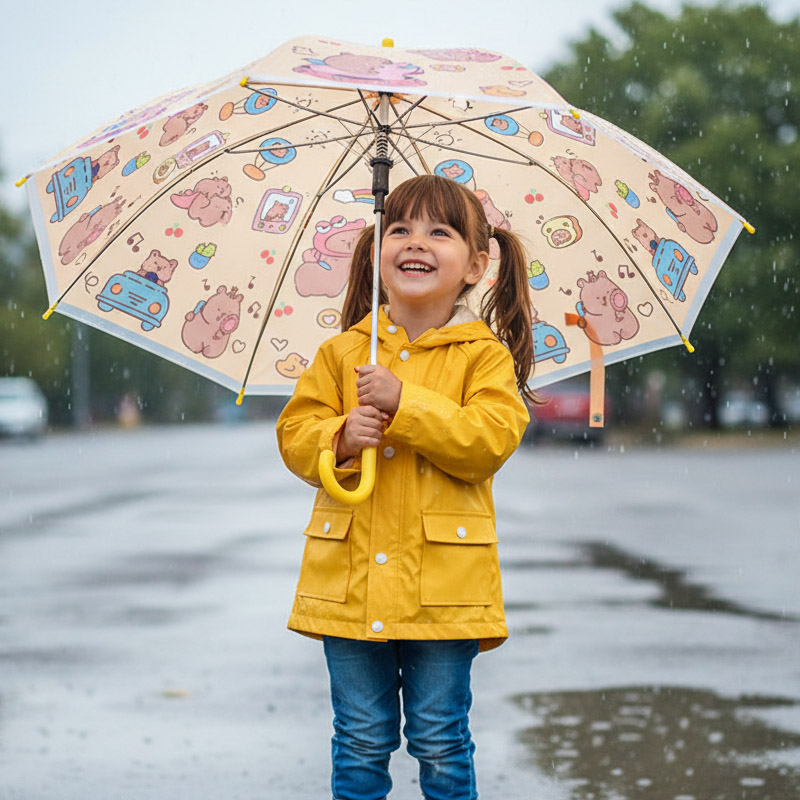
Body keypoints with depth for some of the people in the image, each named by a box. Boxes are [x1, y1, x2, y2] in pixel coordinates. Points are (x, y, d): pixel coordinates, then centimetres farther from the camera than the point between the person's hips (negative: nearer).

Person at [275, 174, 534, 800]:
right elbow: (295, 436, 6)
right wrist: (339, 439, -15)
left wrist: (404, 403, -19)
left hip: (443, 582, -2)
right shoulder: (341, 352, 7)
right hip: (351, 578, 2)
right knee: (362, 741, 8)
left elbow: (494, 439, -13)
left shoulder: (484, 355, 0)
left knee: (441, 742, 5)